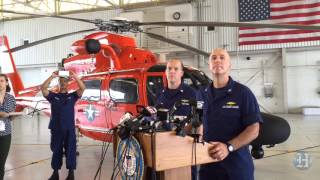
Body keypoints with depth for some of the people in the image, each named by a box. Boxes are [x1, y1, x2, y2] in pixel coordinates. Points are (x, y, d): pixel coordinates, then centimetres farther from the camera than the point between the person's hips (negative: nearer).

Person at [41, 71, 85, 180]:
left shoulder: (72, 96, 9)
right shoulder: (53, 96, 9)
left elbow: (82, 88, -3)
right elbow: (43, 88, -4)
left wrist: (74, 76, -10)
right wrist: (52, 76, -11)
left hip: (69, 128, -1)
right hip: (56, 128, 1)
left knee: (70, 150, 2)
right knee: (56, 151, 8)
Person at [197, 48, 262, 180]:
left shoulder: (242, 92, -7)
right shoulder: (202, 94, 6)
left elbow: (253, 130, -11)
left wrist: (229, 147, -23)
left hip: (237, 165, -3)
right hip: (208, 164, 4)